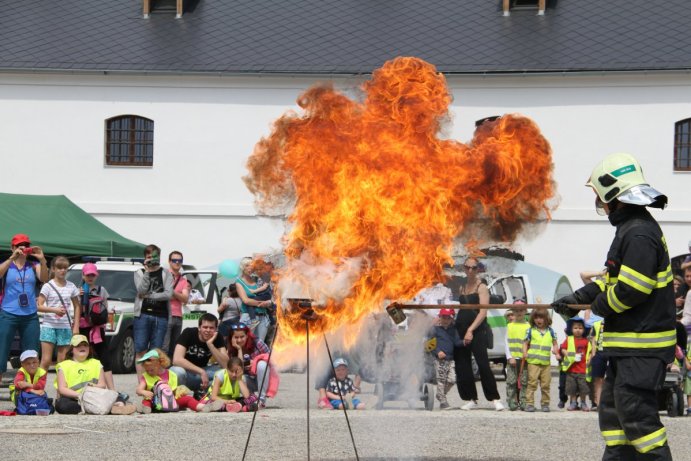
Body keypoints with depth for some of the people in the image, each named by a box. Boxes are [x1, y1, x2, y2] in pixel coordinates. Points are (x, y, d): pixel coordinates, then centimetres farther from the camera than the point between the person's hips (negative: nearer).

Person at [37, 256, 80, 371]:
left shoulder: (71, 287, 7)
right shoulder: (48, 286, -2)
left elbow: (77, 307, 14)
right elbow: (39, 306, -7)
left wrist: (76, 326, 6)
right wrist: (54, 310, -22)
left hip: (65, 327, 3)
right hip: (49, 326, -3)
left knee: (62, 361, 4)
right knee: (46, 360, -7)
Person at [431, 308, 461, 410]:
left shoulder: (453, 330, 12)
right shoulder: (435, 329, -1)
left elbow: (457, 342, 4)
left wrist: (463, 342, -17)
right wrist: (438, 352, -16)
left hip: (450, 359, 4)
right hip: (439, 359, -4)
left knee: (452, 379, -3)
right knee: (441, 380, -5)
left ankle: (440, 395, 20)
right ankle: (443, 401, 0)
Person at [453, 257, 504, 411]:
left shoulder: (481, 287, -3)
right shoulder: (462, 287, 16)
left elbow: (483, 312, -12)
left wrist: (471, 330, -20)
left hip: (477, 330, -7)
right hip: (461, 329, 7)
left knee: (483, 364, -13)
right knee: (462, 366, 4)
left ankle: (495, 399, -10)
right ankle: (471, 399, 11)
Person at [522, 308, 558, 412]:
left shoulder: (550, 331, 9)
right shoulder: (531, 331, 5)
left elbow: (554, 343, 16)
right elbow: (525, 343, 7)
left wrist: (555, 350, -3)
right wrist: (525, 352, -9)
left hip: (546, 362, 2)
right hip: (533, 362, -2)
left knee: (545, 384, 4)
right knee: (532, 383, -6)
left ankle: (545, 403, 13)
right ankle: (529, 403, -5)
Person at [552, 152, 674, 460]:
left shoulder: (639, 235, -19)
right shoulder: (631, 229, 16)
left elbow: (631, 289, -24)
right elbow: (614, 279, 24)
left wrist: (600, 306, -8)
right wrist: (578, 298, 19)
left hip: (643, 345, -11)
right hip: (629, 342, 11)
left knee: (636, 412, -11)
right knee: (612, 409, 15)